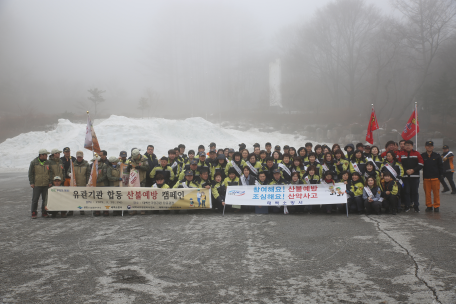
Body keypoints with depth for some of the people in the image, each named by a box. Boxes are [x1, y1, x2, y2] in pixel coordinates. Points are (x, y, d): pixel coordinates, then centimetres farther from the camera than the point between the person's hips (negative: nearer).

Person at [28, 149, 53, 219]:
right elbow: (30, 173, 1)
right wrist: (31, 183, -4)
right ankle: (34, 213, 6)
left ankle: (44, 212, 14)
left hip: (46, 184, 3)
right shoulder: (34, 162, -1)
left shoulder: (48, 162, 8)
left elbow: (50, 173, 11)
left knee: (45, 199, 5)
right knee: (35, 199, -2)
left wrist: (50, 182, 2)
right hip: (37, 184, -3)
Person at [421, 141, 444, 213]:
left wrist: (440, 176, 0)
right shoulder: (422, 156, 5)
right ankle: (429, 205, 15)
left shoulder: (437, 156, 5)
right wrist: (423, 177, 0)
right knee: (427, 193, 3)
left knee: (436, 193, 2)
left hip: (435, 178, -1)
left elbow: (441, 166, 7)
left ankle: (436, 206, 12)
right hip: (426, 178, 1)